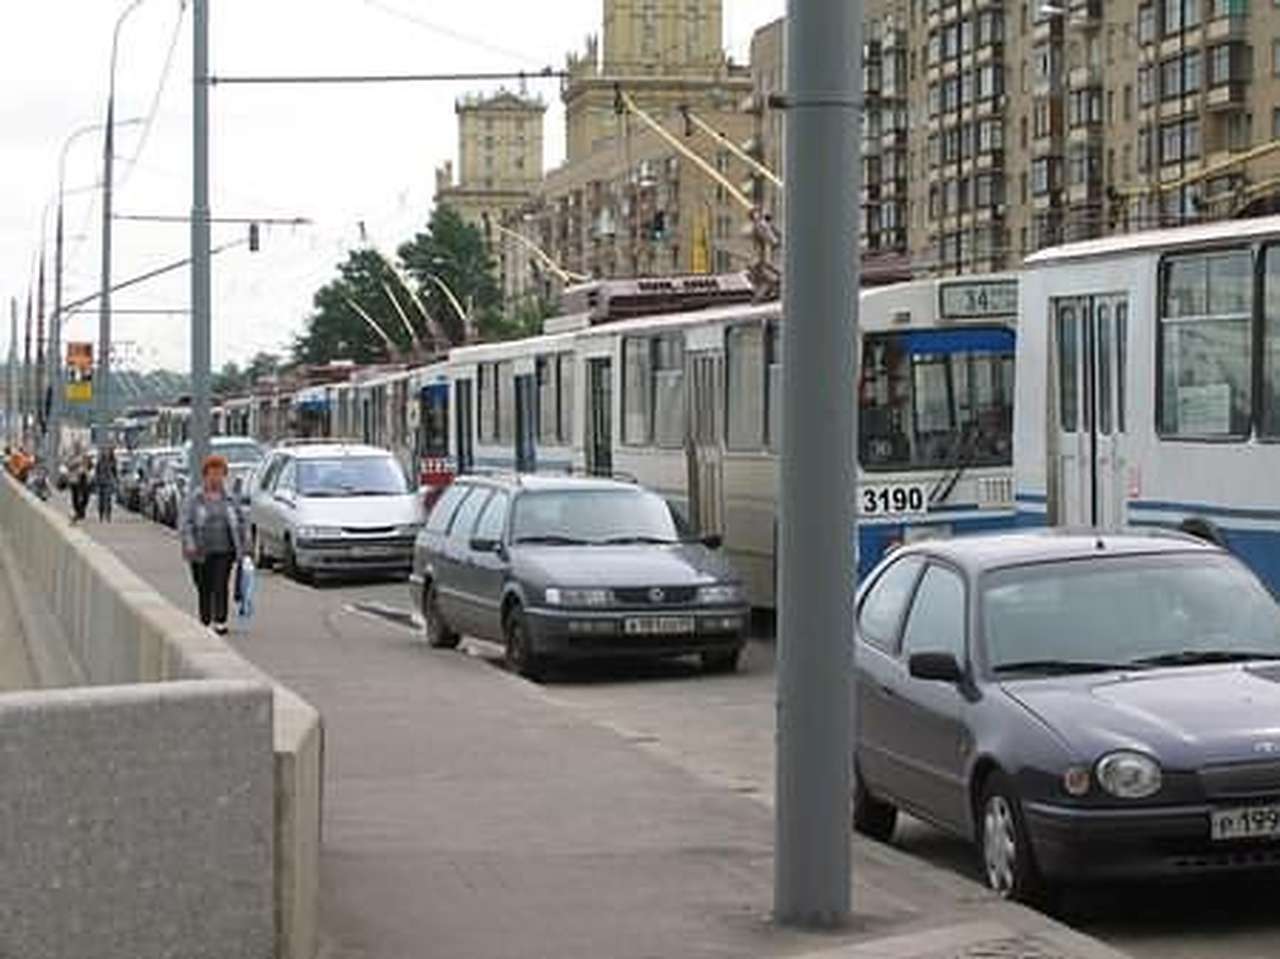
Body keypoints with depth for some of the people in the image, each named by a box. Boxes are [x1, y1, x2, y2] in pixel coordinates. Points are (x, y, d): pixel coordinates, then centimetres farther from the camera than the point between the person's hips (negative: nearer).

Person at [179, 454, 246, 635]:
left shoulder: (229, 499, 9)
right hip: (201, 552, -1)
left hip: (224, 550, 1)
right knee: (205, 588, 5)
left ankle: (220, 622, -11)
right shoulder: (194, 498, 2)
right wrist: (189, 544, -16)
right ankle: (205, 620, 17)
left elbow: (239, 522, 15)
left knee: (221, 586, -10)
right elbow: (184, 523, -4)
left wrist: (240, 546, 11)